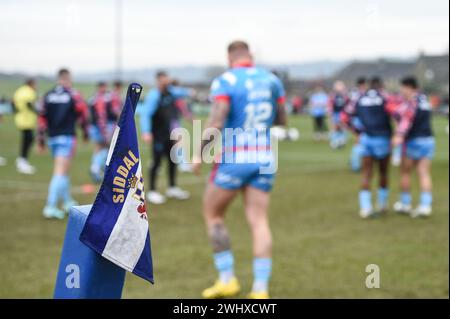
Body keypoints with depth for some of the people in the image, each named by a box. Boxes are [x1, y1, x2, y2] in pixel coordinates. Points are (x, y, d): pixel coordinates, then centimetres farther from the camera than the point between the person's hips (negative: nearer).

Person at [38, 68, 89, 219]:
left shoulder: (48, 95, 6)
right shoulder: (73, 95, -5)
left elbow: (42, 117, 4)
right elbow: (82, 114, -2)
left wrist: (41, 138, 8)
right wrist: (85, 131, 14)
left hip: (52, 137, 5)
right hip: (67, 137, -5)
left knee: (63, 170, 21)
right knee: (61, 172, -9)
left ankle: (67, 201, 30)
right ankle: (51, 206, -19)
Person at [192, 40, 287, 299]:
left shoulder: (225, 82, -8)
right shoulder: (272, 80, 7)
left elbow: (216, 123, -17)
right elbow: (282, 120, 14)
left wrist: (200, 154, -6)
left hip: (233, 159, -4)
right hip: (264, 159, 4)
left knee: (213, 215, 13)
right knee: (259, 222, 4)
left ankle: (227, 279, 12)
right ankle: (261, 290, -2)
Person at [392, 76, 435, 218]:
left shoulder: (410, 101, -12)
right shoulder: (424, 99, 12)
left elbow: (407, 118, -27)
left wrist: (399, 136, -38)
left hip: (413, 141, -7)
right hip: (428, 139, 7)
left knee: (405, 172, 9)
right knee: (424, 174, 3)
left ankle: (405, 203, 18)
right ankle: (425, 205, -5)